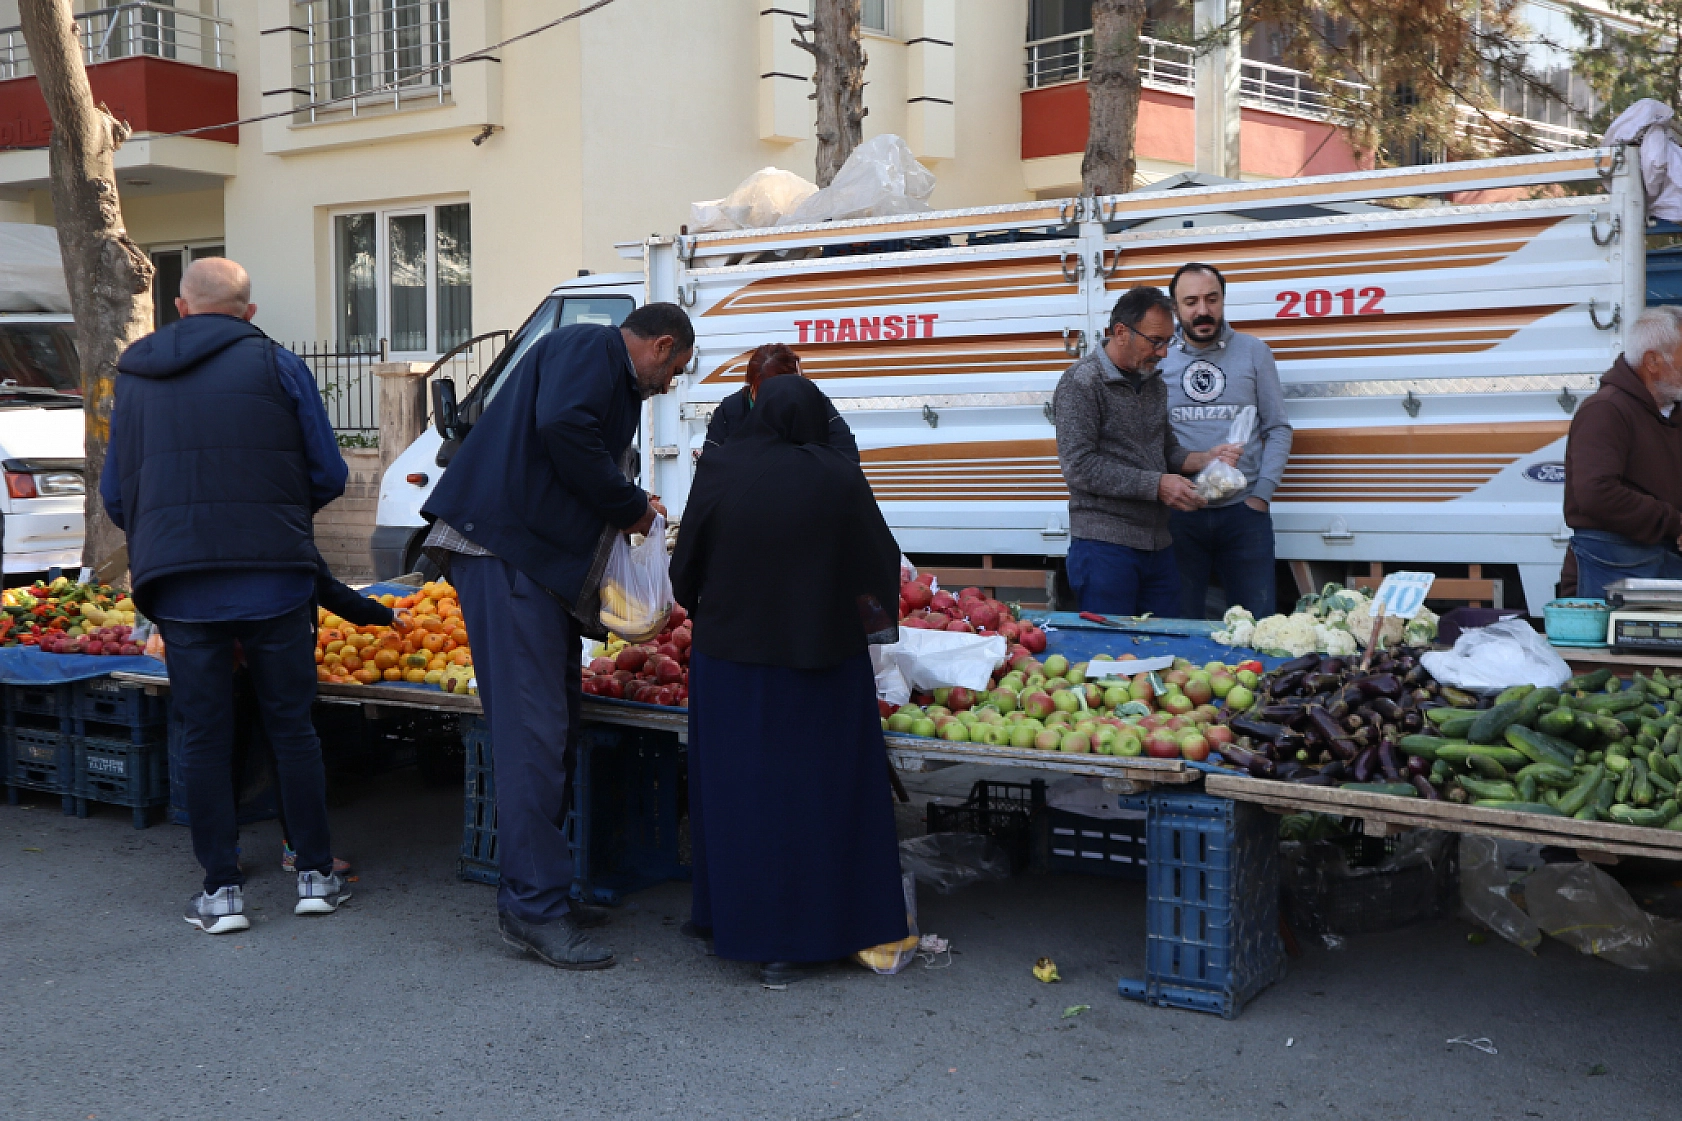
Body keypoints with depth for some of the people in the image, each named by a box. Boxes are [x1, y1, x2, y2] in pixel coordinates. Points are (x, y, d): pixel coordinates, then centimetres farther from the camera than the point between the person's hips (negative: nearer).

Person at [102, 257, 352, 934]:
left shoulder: (135, 377, 9)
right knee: (292, 726, 10)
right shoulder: (276, 366, 0)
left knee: (204, 737, 9)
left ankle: (222, 891, 12)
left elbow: (115, 496, 13)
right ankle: (315, 875, 16)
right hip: (273, 579, -1)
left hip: (179, 589, 2)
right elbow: (328, 476, 1)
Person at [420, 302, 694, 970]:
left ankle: (539, 893, 19)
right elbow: (561, 425, -22)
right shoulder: (588, 347, -3)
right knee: (533, 732, -11)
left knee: (554, 731, 12)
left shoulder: (612, 380, 27)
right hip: (504, 554, -11)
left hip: (542, 565, 11)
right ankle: (533, 908, -9)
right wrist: (629, 503, -12)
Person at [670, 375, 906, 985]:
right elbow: (883, 570, 0)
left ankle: (735, 924, 23)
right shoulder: (838, 478, -8)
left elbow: (686, 568, 1)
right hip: (821, 658, -1)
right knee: (814, 797, 8)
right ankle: (798, 941, 13)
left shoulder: (719, 469, -6)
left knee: (737, 796, 12)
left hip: (730, 656, 1)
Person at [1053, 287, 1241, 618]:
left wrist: (1206, 459, 2)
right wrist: (1156, 485, -19)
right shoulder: (1081, 382, -10)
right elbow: (1080, 467, -18)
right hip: (1105, 545, -7)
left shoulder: (1155, 384, 15)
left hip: (1159, 547, 7)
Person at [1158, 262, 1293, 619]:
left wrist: (1261, 494, -4)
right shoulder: (1158, 357, 3)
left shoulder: (1253, 352, 5)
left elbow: (1278, 429, 5)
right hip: (1178, 513, 0)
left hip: (1244, 511, 0)